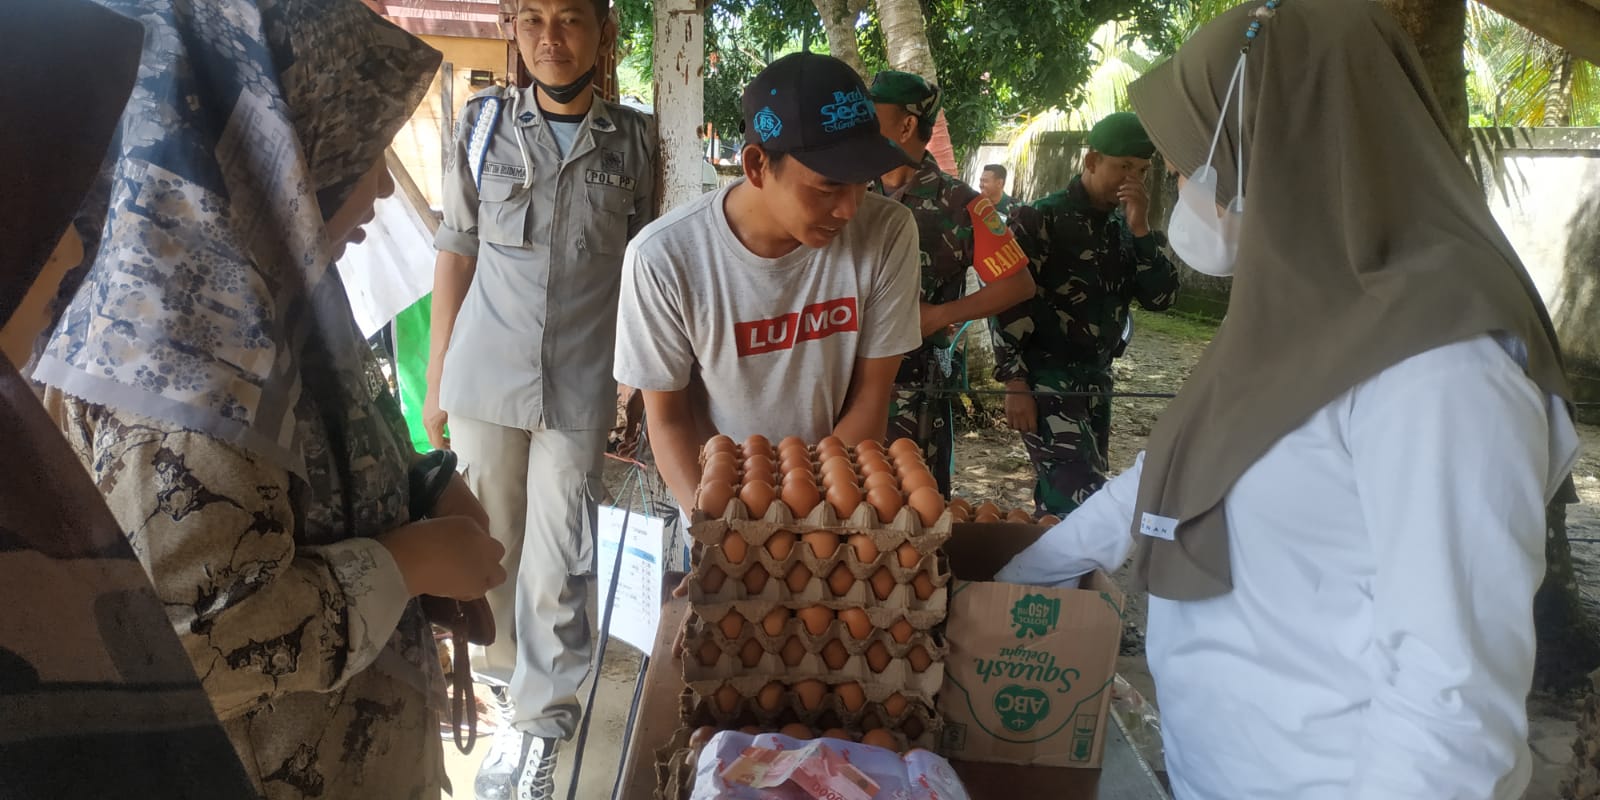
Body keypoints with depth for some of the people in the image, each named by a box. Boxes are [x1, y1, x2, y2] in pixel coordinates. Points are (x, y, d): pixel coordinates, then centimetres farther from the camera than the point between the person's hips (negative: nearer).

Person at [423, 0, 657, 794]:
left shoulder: (634, 140, 2)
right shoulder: (483, 123, 3)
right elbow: (456, 251, 6)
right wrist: (436, 378, 6)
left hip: (581, 386, -1)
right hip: (484, 378, 2)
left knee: (557, 559, 2)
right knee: (489, 543, 13)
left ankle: (537, 719, 19)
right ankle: (505, 666, 36)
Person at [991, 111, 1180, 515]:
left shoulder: (1124, 227, 11)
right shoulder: (1041, 219, -8)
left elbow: (1161, 297, 4)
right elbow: (1006, 302, -12)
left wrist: (1141, 229, -8)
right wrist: (1016, 384, -17)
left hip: (1096, 383, 7)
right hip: (1045, 382, -7)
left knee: (1064, 497, 13)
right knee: (1085, 502, -12)